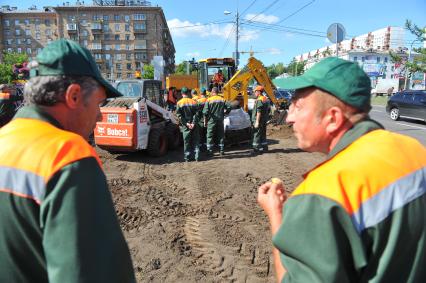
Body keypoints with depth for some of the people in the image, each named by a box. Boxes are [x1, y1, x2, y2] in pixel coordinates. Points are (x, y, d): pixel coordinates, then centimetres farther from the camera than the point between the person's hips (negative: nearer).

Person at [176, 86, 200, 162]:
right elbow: (196, 114, -6)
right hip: (194, 125, 1)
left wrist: (186, 123, -9)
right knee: (195, 141, 9)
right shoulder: (193, 102, -1)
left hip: (185, 125, -1)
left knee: (186, 141, 8)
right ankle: (197, 157, 10)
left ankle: (187, 157, 11)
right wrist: (193, 123, -9)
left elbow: (179, 116, -9)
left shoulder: (179, 103, -4)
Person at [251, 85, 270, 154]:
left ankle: (257, 149, -4)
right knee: (263, 134, 17)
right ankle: (264, 147, 24)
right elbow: (268, 110, 20)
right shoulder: (266, 99, 15)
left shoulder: (259, 100, -16)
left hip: (259, 120, -10)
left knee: (257, 135, -5)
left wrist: (257, 121, -23)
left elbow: (259, 112, -22)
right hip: (264, 120, 10)